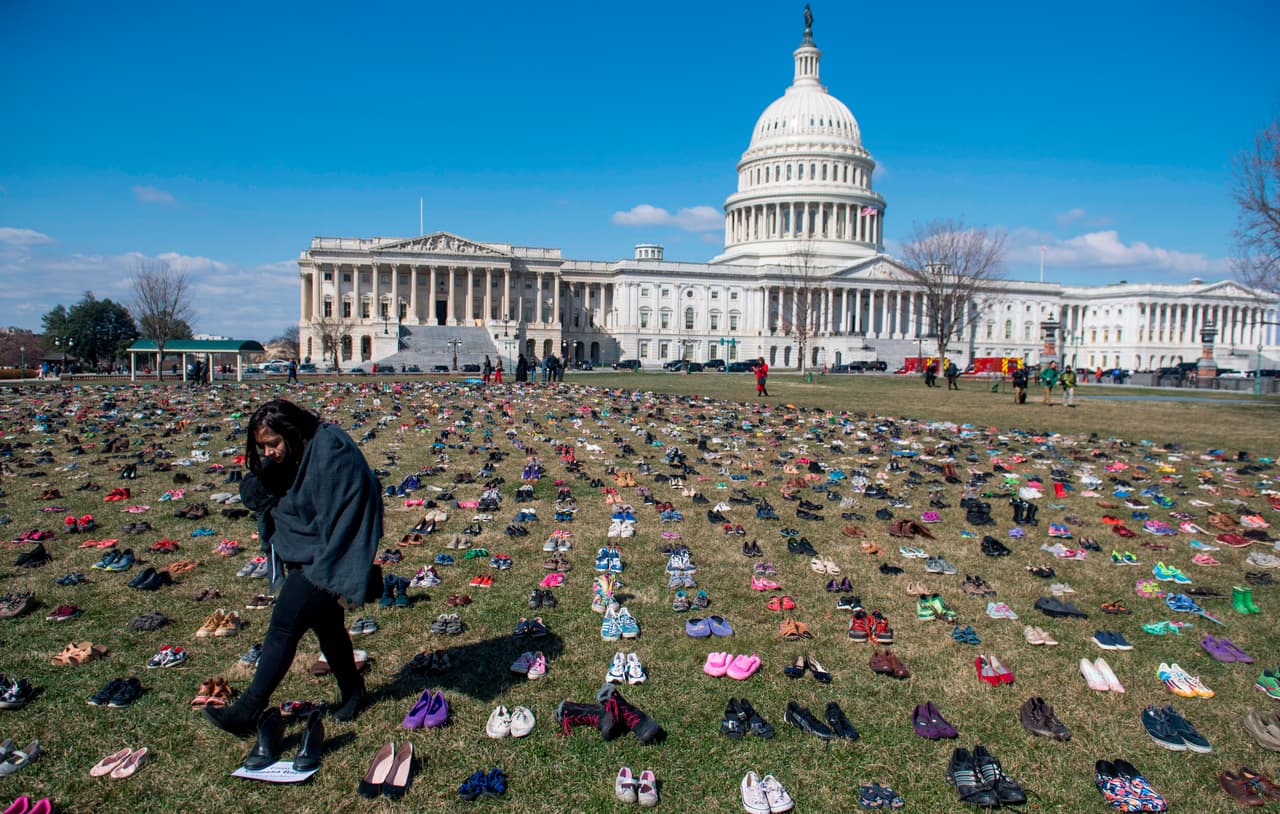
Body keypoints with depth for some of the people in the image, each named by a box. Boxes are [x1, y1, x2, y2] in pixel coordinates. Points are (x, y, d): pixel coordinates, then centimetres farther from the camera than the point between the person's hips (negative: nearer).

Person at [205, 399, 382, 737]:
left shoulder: (329, 452, -24)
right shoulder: (288, 457, 4)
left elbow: (343, 517, -25)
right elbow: (252, 495, 4)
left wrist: (335, 575, -24)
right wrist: (263, 475, -19)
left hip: (322, 559, -9)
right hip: (301, 554, 9)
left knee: (283, 628, -4)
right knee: (325, 624, 17)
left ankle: (248, 711, 10)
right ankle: (352, 690, 34)